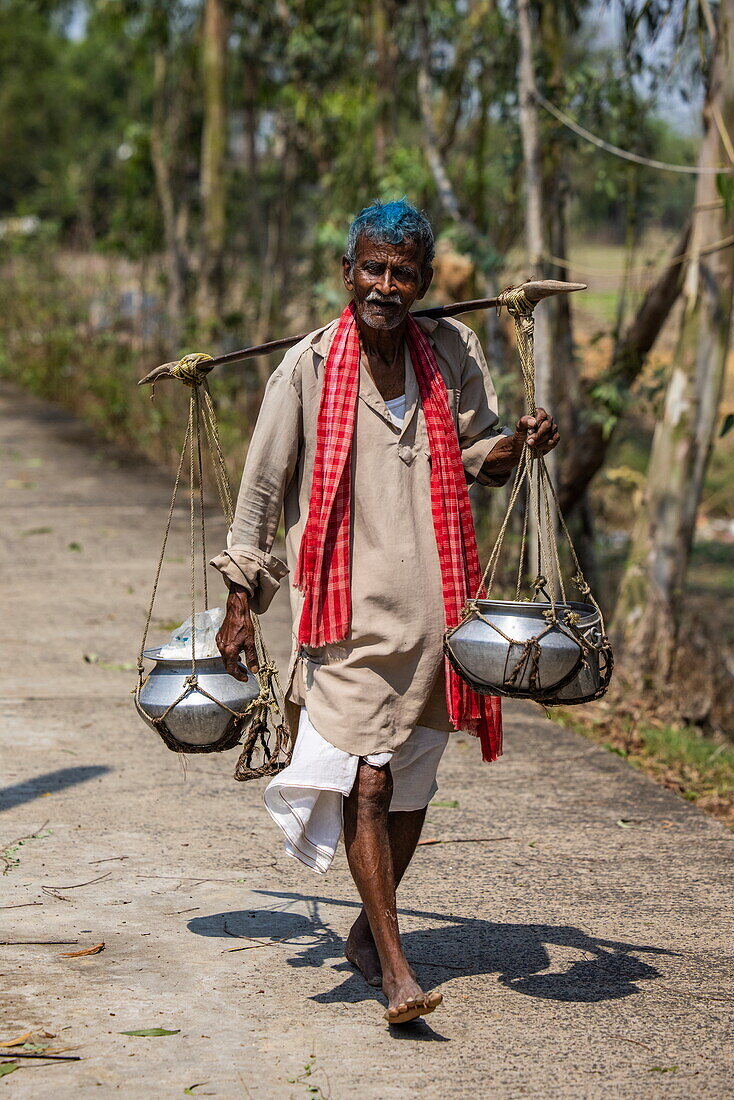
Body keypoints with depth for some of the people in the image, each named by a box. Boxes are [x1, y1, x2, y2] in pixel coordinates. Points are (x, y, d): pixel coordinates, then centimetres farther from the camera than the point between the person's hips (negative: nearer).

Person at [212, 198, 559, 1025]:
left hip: (432, 600, 4)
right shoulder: (309, 367, -4)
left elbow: (473, 454, 16)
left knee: (412, 779, 11)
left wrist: (515, 444, -7)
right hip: (347, 606, -4)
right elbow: (263, 486, 2)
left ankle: (369, 928, 31)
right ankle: (396, 971, -10)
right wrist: (242, 599, 0)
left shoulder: (452, 354, 4)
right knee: (365, 780, -11)